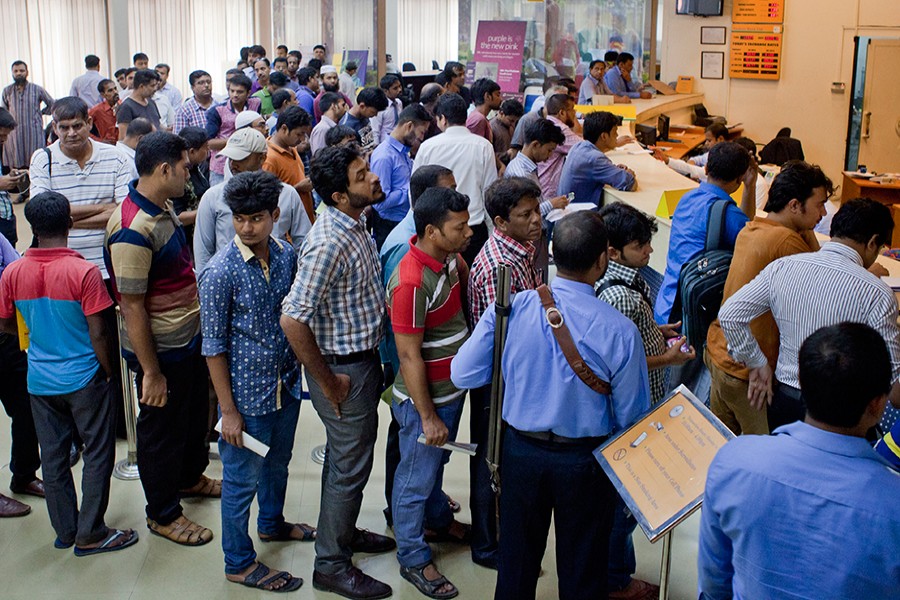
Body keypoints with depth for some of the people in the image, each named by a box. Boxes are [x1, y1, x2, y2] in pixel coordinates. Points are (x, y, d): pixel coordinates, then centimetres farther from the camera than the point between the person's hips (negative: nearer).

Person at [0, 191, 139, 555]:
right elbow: (97, 335, -15)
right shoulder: (84, 272, -18)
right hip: (83, 379, -4)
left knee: (53, 457, 15)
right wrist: (109, 372, -1)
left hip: (40, 381, 5)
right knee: (97, 454, 9)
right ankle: (90, 534, 14)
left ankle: (65, 531, 27)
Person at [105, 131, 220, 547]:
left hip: (189, 337, 9)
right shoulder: (133, 231, -29)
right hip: (162, 349, -9)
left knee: (195, 411, 27)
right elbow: (132, 308, -26)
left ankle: (191, 476, 51)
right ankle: (163, 514, 28)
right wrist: (151, 371, -22)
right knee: (162, 427, 9)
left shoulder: (162, 207, 1)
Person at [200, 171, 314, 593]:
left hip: (286, 384, 6)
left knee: (278, 463, 26)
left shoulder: (286, 255, -3)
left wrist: (301, 370, 10)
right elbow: (214, 347, -16)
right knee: (242, 479, 9)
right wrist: (228, 411, -14)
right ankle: (239, 563, 27)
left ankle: (272, 523, 52)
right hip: (247, 393, -6)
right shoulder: (221, 272, -20)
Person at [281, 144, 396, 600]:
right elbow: (292, 319, -32)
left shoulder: (355, 224, 2)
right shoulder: (330, 244, -28)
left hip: (364, 357, 9)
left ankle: (343, 531, 44)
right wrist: (328, 383, -22)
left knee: (348, 455, 24)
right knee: (349, 466, 4)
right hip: (344, 368, -9)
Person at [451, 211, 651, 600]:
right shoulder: (619, 331, -22)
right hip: (585, 461, -2)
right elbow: (632, 418, -13)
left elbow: (463, 374, -10)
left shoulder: (509, 308, -16)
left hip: (520, 449, 3)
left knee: (516, 559, 23)